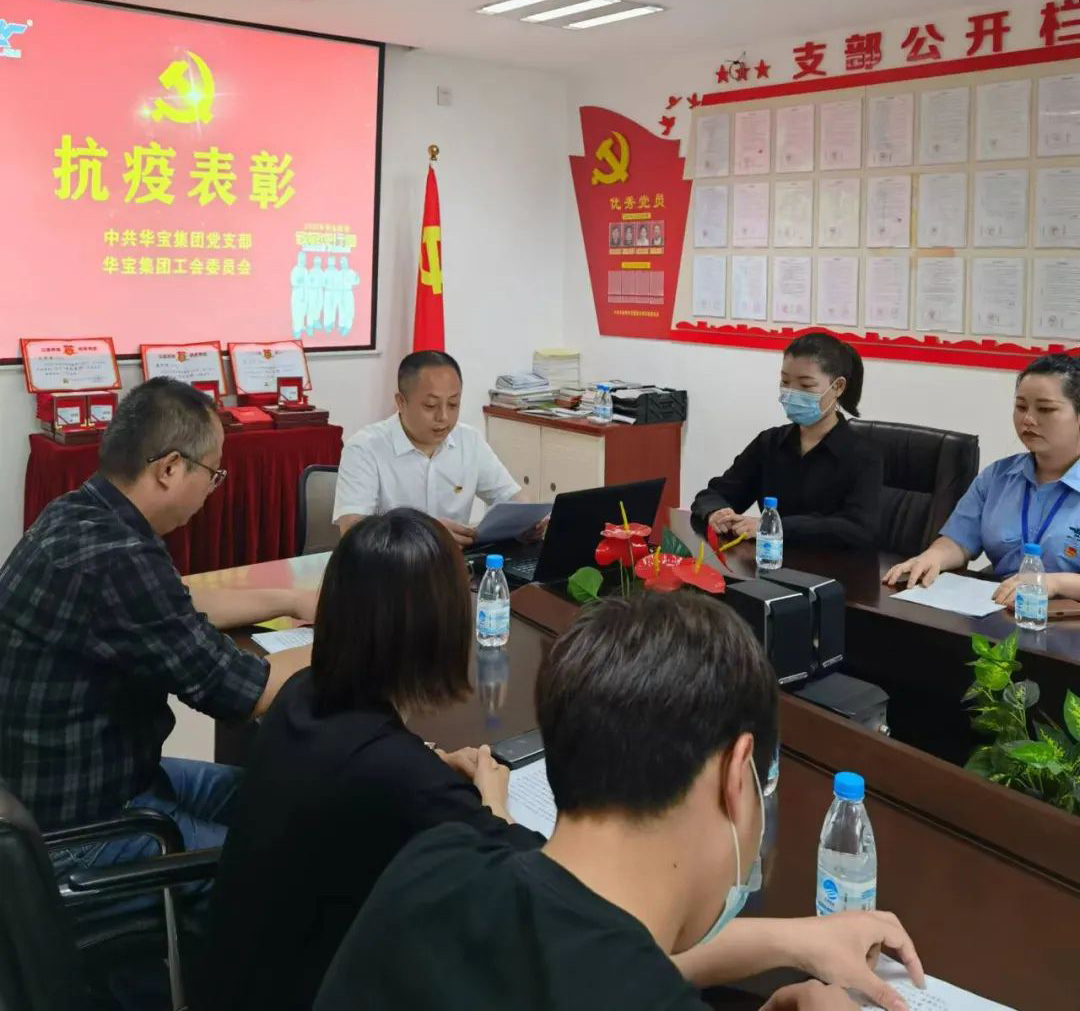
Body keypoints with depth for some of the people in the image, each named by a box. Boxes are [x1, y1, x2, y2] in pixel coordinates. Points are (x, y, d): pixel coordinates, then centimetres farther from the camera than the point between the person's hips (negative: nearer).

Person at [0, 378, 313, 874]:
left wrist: (293, 601, 17)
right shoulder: (115, 561, -30)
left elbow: (180, 605, 17)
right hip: (77, 830, -10)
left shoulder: (77, 517, 0)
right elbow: (247, 691, -23)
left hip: (53, 781, 10)